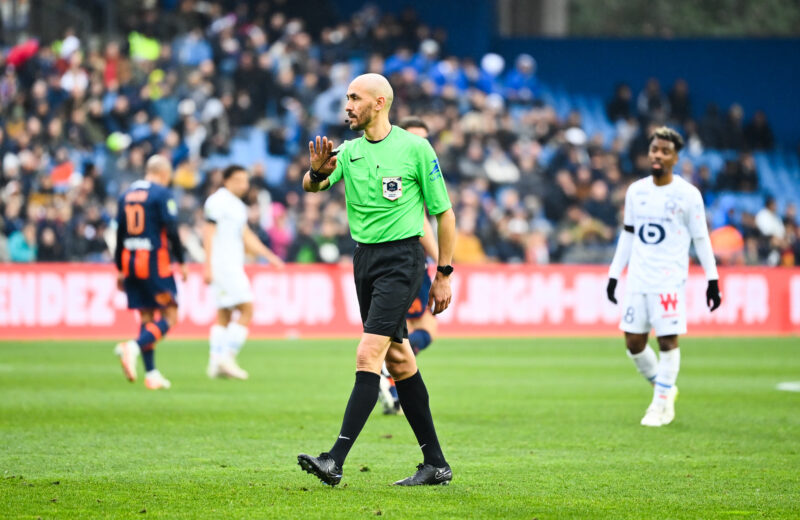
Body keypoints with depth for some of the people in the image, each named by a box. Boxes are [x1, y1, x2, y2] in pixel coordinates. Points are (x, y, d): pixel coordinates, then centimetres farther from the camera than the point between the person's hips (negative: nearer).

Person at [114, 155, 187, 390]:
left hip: (130, 261, 7)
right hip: (155, 262, -7)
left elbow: (120, 233, 14)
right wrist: (181, 262, -3)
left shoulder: (127, 194, 12)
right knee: (169, 317, -1)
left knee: (147, 317, 11)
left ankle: (151, 373, 8)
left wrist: (120, 270, 18)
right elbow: (171, 231, -12)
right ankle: (133, 347, -23)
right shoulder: (162, 194, -7)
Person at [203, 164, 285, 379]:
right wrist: (208, 265, -19)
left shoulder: (238, 206, 19)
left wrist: (269, 255, 20)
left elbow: (246, 236, 25)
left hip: (234, 265, 10)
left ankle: (216, 363, 8)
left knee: (224, 316, 8)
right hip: (223, 264, -10)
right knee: (246, 310, -12)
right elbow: (208, 233, -14)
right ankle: (227, 356, -13)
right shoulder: (217, 201, -9)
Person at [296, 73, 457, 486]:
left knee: (369, 355, -15)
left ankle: (336, 460, -22)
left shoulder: (415, 148, -5)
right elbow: (311, 187, -4)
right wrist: (317, 173, -28)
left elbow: (443, 212, -1)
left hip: (402, 256, -7)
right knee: (398, 360, 9)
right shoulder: (348, 151, 10)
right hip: (364, 258, 7)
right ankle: (435, 464, 16)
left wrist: (443, 275, -2)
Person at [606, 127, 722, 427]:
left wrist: (712, 280, -3)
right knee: (634, 343, 3)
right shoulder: (635, 191, 9)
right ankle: (663, 388, 25)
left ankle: (662, 405, 5)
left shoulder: (687, 194, -4)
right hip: (638, 278, 5)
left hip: (670, 279, -5)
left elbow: (701, 238, 0)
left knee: (668, 342, -7)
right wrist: (614, 275, 14)